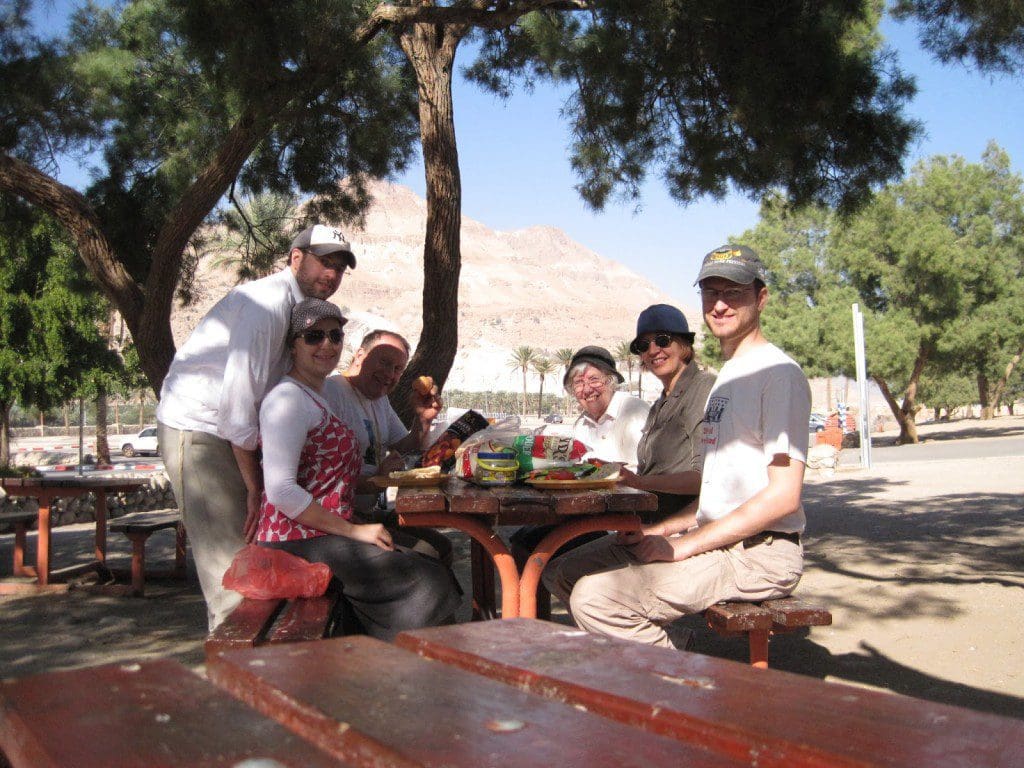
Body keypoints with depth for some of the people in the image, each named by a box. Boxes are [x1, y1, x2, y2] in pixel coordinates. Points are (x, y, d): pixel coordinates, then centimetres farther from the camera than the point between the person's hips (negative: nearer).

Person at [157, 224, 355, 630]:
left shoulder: (300, 307, 12)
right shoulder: (268, 302, -20)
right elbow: (239, 396, -24)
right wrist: (255, 487, -17)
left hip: (227, 434, 10)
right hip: (197, 429, -10)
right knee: (230, 567, -9)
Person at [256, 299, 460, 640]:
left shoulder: (331, 390, 18)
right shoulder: (288, 398, -12)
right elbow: (280, 490, -22)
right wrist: (354, 531, -18)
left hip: (328, 532, 10)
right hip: (298, 540, -10)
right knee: (430, 583, -15)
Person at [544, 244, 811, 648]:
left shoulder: (778, 373, -10)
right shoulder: (728, 375, 21)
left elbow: (783, 496, -18)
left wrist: (682, 547, -16)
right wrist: (663, 530, 9)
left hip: (757, 552, -10)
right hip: (716, 538, 10)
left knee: (595, 597, -26)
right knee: (564, 572, 6)